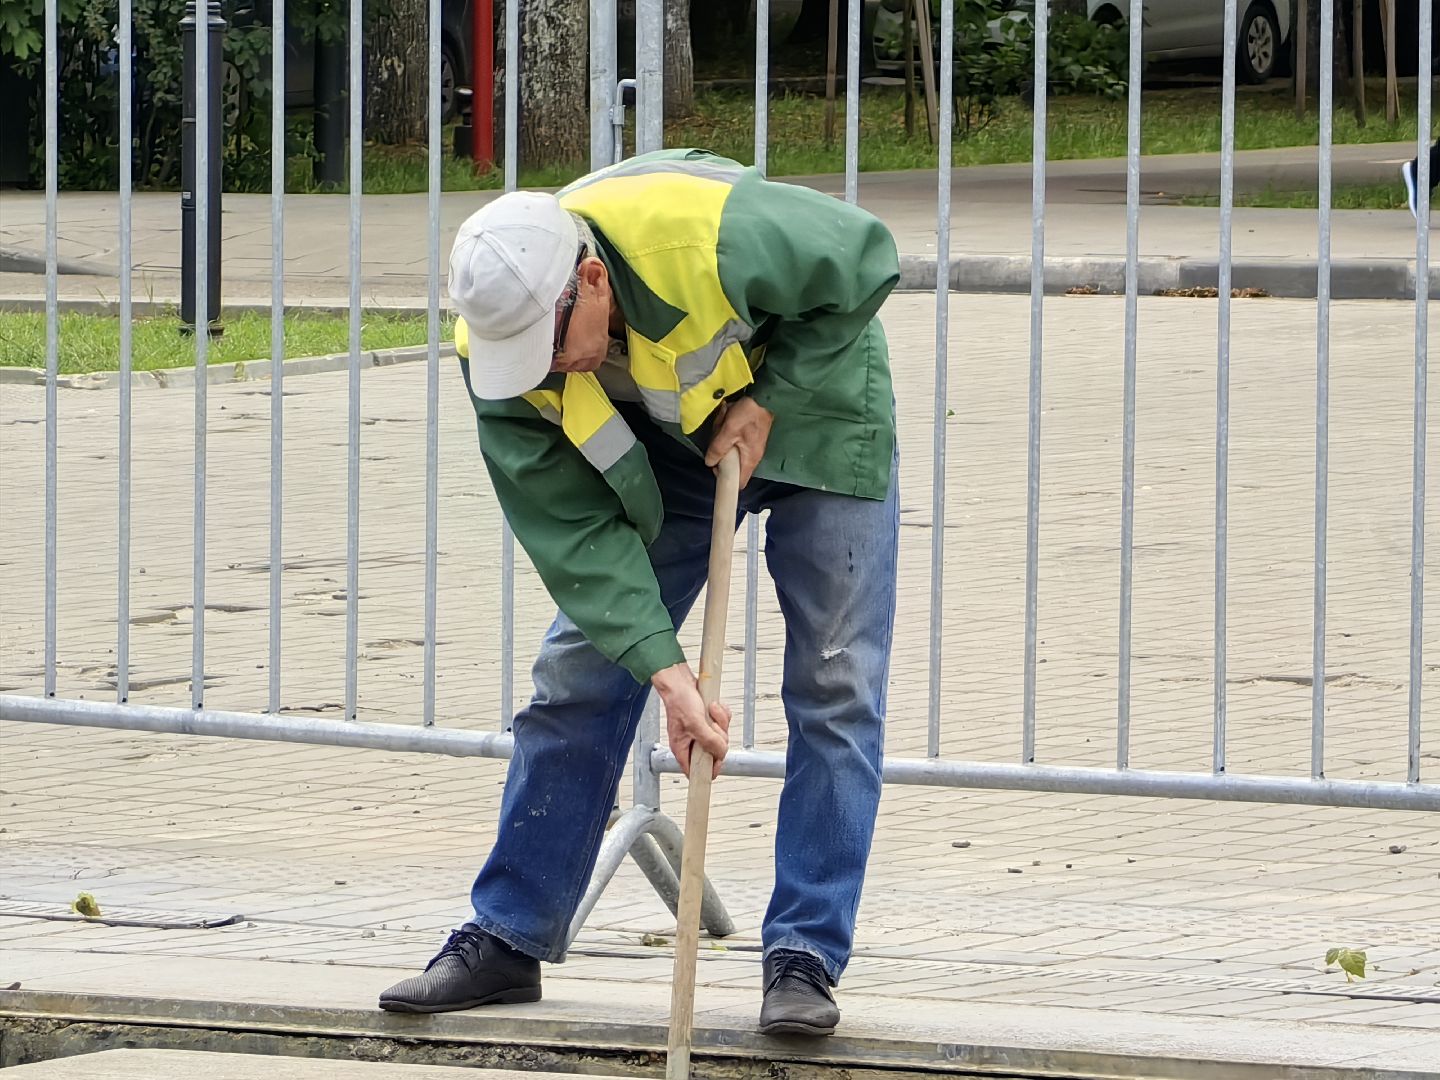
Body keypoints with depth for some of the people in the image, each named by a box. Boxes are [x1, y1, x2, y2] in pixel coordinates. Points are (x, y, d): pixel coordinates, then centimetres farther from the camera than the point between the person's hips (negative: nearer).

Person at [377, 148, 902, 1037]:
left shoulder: (711, 236, -41)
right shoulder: (503, 348, -26)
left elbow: (868, 258, -23)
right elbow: (575, 527, -23)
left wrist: (769, 398, -25)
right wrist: (663, 666, -31)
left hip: (811, 403, -3)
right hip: (664, 445, 3)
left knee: (835, 687, -9)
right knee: (581, 675, 0)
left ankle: (805, 960, -4)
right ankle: (509, 938, 9)